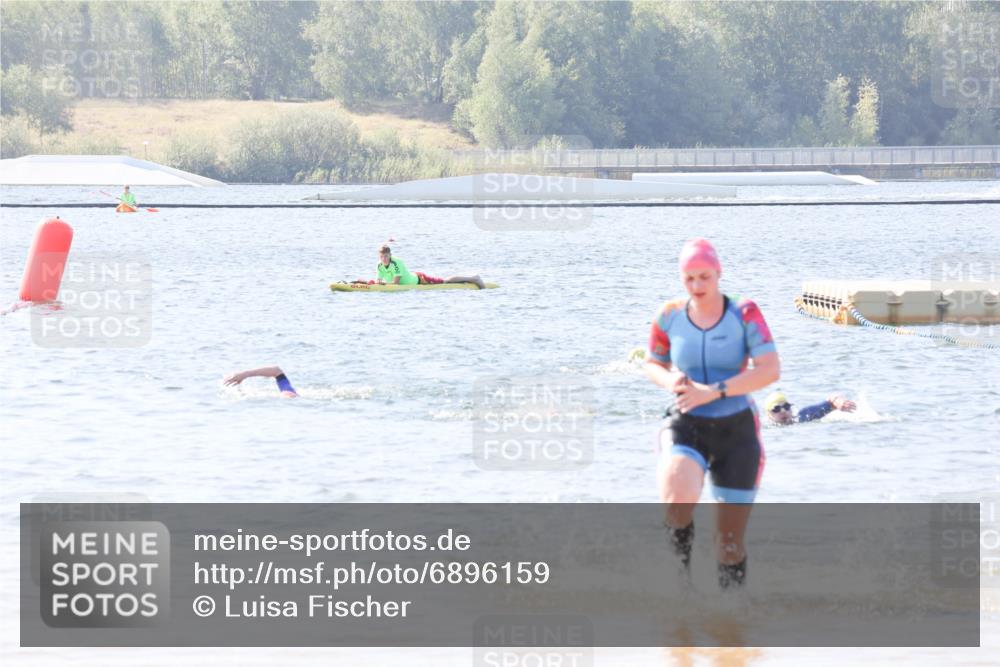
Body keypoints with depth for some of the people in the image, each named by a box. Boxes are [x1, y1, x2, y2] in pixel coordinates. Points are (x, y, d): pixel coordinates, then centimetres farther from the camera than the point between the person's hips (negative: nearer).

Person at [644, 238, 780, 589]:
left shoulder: (744, 313, -8)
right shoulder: (670, 316, -1)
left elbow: (771, 370, -17)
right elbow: (653, 364, 15)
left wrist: (712, 392, -24)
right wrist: (669, 381, -9)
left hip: (737, 430, 0)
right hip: (686, 427, 0)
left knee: (730, 539, 4)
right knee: (677, 501, -32)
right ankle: (682, 567, -6)